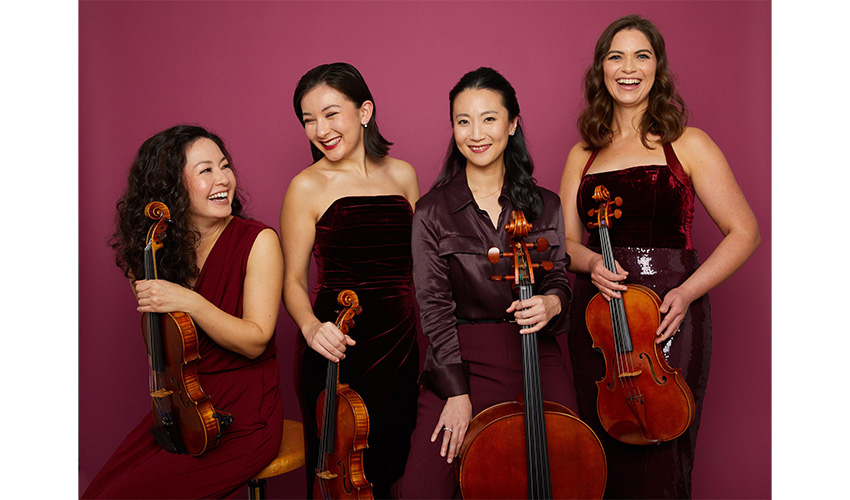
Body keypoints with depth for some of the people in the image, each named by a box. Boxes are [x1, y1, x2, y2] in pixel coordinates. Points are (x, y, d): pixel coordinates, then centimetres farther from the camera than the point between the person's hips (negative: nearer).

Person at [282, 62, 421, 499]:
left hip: (401, 342, 4)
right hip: (337, 349, -3)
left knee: (395, 463, 14)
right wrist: (311, 326, -21)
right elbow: (293, 279, -2)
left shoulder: (402, 174, 6)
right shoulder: (307, 187, -4)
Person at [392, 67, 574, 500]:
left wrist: (552, 302, -12)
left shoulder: (545, 205, 6)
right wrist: (456, 391, -10)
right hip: (462, 361, -2)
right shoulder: (432, 211, -1)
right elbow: (434, 306, -4)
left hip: (537, 359, 2)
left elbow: (559, 280, 13)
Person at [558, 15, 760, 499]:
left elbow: (743, 231, -2)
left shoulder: (687, 144, 0)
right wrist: (592, 262, -11)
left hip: (667, 313, -3)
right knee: (603, 452, 10)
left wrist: (687, 292, -15)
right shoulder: (583, 155, 11)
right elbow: (566, 241, 11)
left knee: (658, 459, 1)